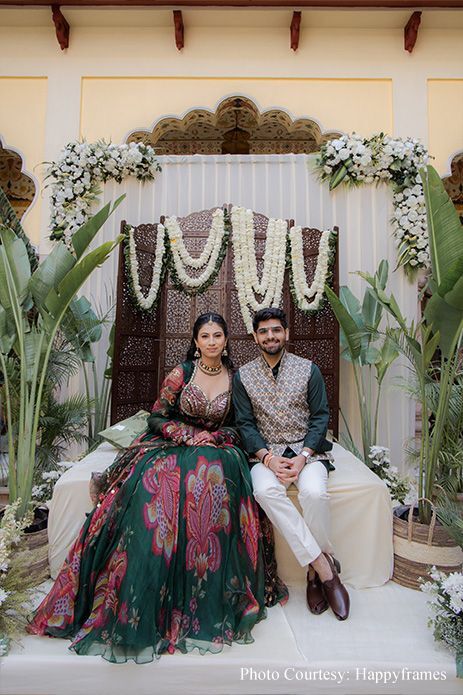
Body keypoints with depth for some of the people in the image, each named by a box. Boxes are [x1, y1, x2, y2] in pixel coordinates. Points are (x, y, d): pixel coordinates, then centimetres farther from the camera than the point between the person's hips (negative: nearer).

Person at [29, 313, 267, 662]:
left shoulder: (234, 378, 6)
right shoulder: (182, 373, 1)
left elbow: (238, 426, 11)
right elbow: (156, 418, 1)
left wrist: (215, 437, -7)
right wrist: (191, 435, -10)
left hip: (214, 450, 1)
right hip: (172, 446, -1)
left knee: (214, 479, -34)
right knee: (153, 490, -31)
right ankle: (142, 601, -17)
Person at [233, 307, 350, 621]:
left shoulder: (308, 369, 3)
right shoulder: (243, 376, 4)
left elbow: (320, 416, 0)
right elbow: (245, 424, 1)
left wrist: (303, 457, -14)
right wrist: (268, 458, -15)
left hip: (307, 449, 0)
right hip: (267, 452, 1)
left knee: (314, 491, -30)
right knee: (265, 490, -31)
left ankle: (314, 569, -3)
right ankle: (324, 564, -17)